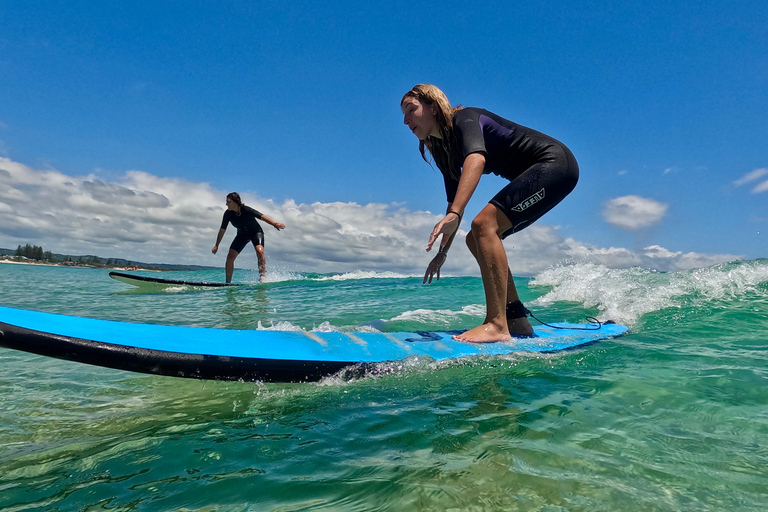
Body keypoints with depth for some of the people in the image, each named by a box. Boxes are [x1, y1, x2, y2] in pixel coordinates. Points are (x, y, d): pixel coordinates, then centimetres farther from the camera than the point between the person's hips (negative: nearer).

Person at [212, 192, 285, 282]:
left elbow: (262, 216, -29)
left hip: (256, 232, -4)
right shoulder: (228, 214, -16)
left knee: (260, 251, -31)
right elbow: (222, 229, -6)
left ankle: (262, 278, -27)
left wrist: (275, 224, -44)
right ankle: (228, 283, 5)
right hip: (242, 234, 4)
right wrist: (216, 245, -1)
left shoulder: (246, 210, -28)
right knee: (230, 256, -8)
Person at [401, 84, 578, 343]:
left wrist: (453, 215, -49)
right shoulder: (444, 149, 12)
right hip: (536, 176, 10)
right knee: (476, 239, 6)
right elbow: (455, 203, 16)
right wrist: (443, 251, 13)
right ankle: (516, 321, 8)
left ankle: (497, 325, -26)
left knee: (484, 225, -26)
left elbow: (477, 159, -36)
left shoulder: (464, 118, -14)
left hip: (554, 162, -10)